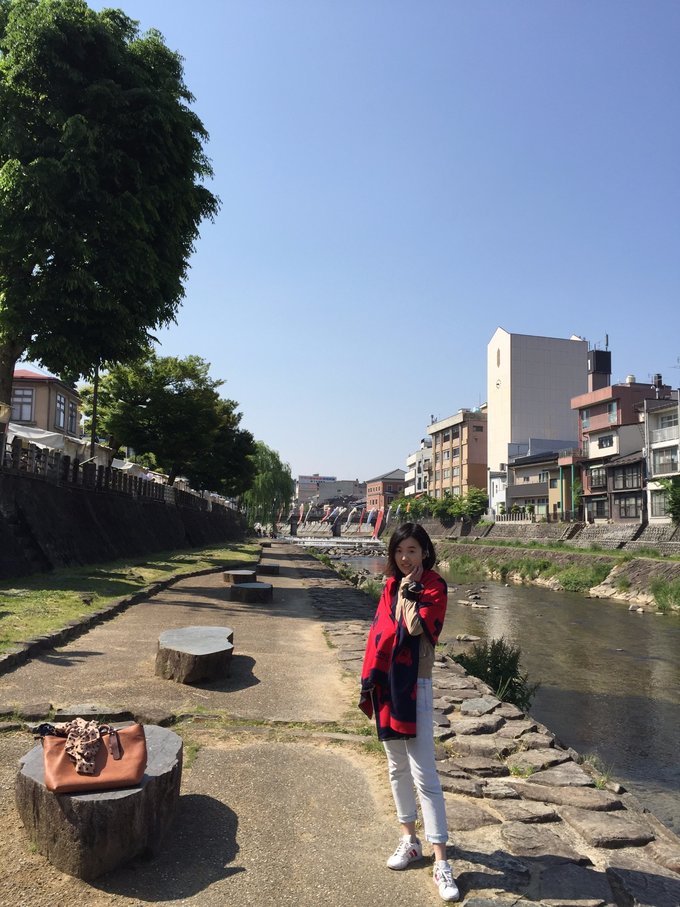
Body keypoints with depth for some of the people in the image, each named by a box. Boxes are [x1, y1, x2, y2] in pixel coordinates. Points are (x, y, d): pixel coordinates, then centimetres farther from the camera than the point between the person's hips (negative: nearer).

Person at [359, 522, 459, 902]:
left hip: (414, 687, -6)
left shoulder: (434, 586, -11)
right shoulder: (391, 586, 6)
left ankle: (441, 862, 3)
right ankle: (410, 840, 33)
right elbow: (379, 631, 11)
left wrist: (407, 593, -12)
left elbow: (416, 625, -26)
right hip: (386, 684, 7)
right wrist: (370, 680, 10)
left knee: (424, 774, -5)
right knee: (397, 768, 17)